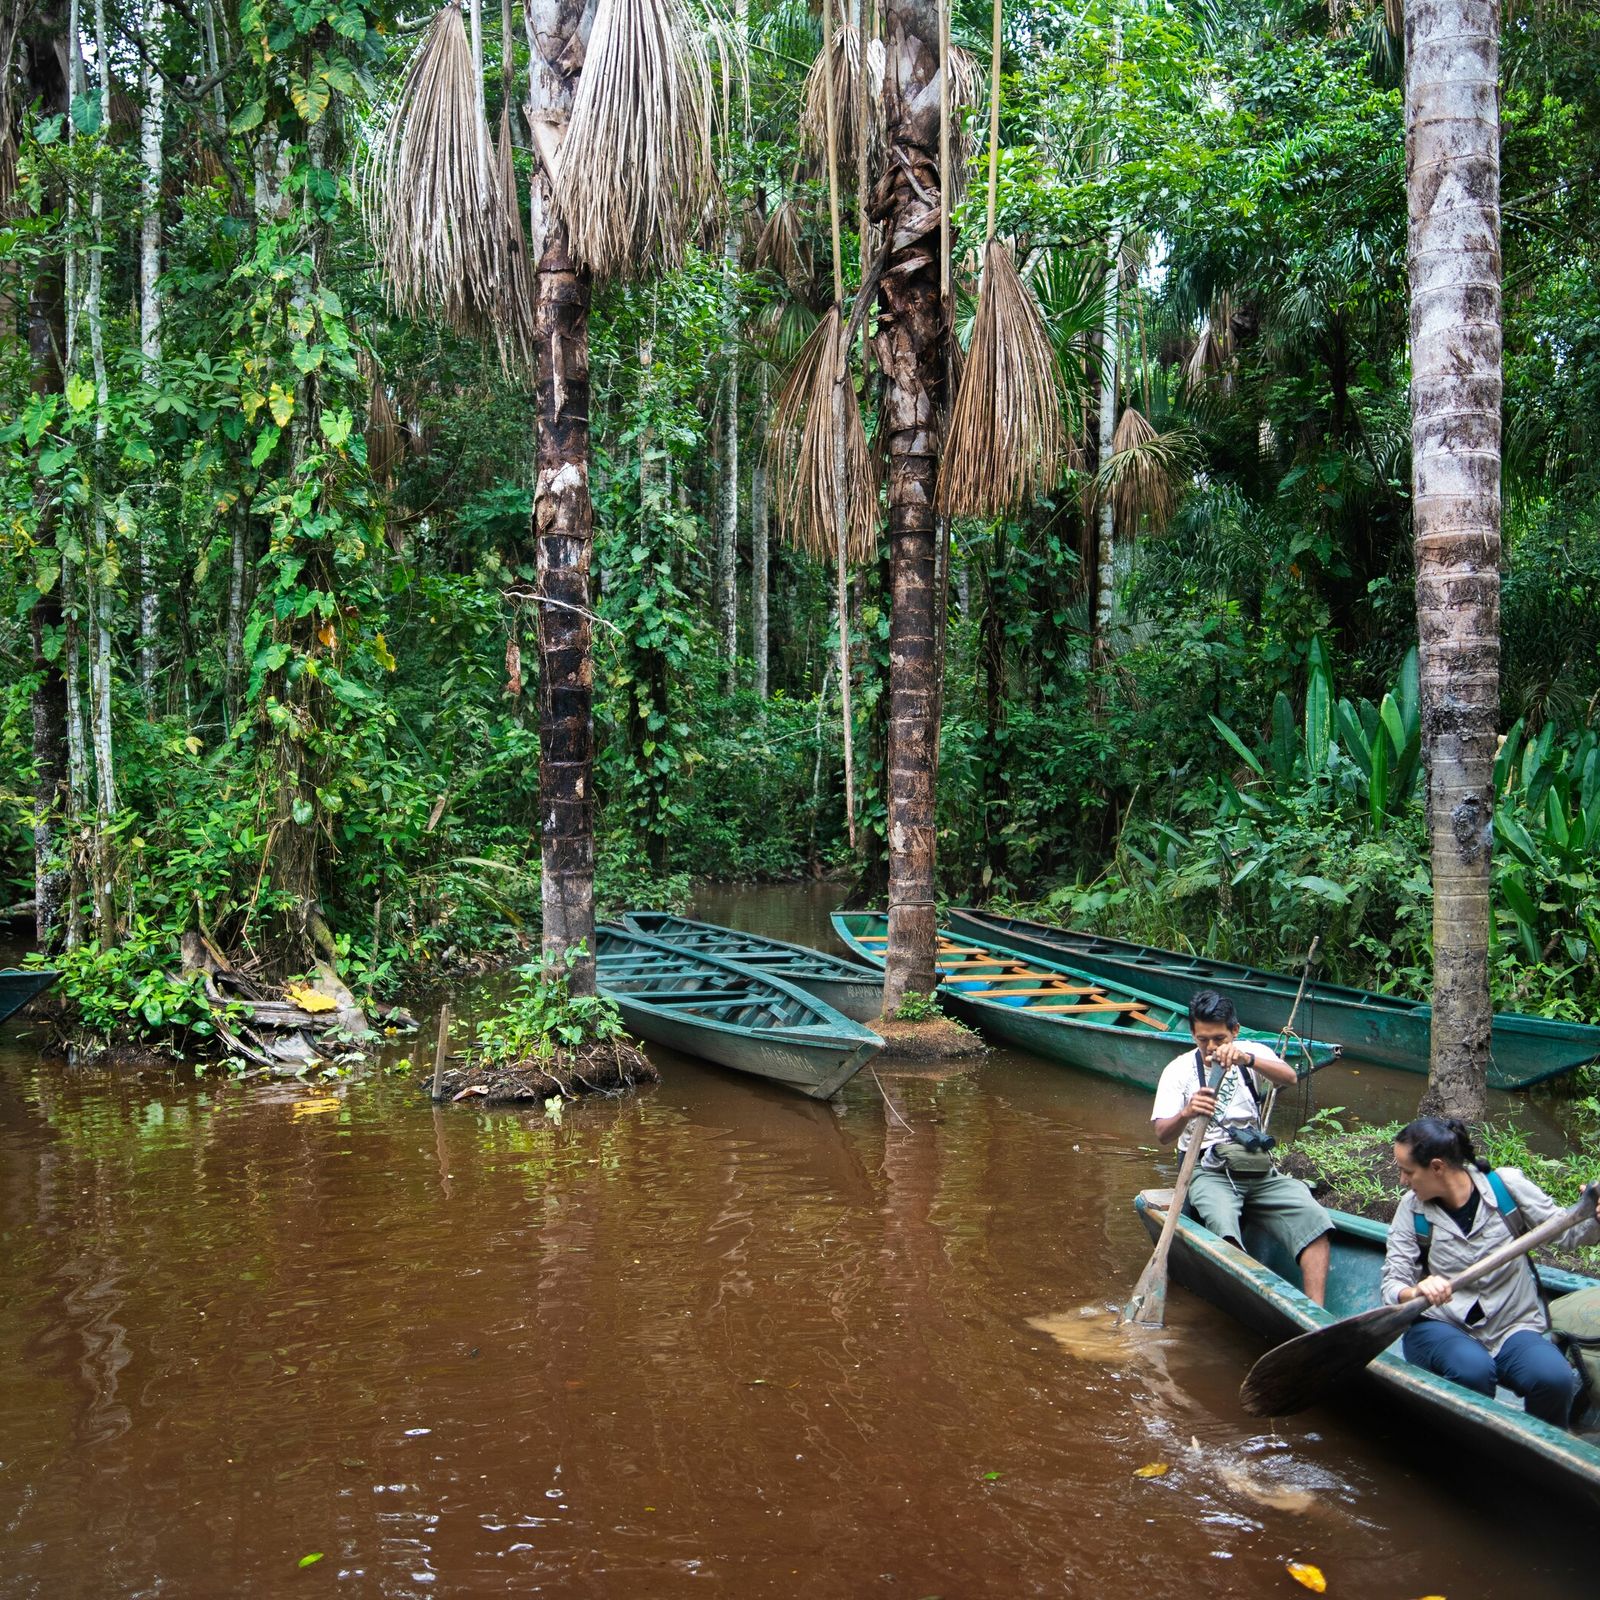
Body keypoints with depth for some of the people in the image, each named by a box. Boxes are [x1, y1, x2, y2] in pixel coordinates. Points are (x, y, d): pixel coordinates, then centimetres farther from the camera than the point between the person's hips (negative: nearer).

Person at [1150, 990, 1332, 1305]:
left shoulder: (1252, 1052, 8)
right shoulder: (1179, 1069, 2)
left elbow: (1289, 1076, -15)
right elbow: (1163, 1134, -8)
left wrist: (1246, 1059, -34)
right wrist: (1186, 1113, -31)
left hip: (1260, 1169, 3)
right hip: (1210, 1172, -2)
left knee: (1314, 1219, -22)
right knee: (1223, 1224, -35)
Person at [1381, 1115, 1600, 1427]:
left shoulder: (1506, 1185, -4)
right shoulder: (1411, 1208, -2)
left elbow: (1566, 1231, 4)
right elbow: (1392, 1284, -6)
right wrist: (1415, 1293, -29)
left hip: (1513, 1328, 1)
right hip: (1440, 1327, 0)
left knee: (1554, 1378, -29)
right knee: (1473, 1369, -34)